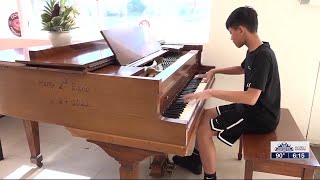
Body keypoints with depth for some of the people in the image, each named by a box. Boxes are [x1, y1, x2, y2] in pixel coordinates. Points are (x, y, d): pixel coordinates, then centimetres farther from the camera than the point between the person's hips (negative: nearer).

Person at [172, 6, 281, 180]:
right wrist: (215, 71, 25)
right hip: (250, 107, 10)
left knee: (203, 131, -15)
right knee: (205, 115, 12)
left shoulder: (263, 56, -26)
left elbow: (251, 98, -35)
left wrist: (211, 92, -34)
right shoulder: (254, 51, 4)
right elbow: (242, 69, 27)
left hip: (260, 116, -10)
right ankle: (195, 159, 26)